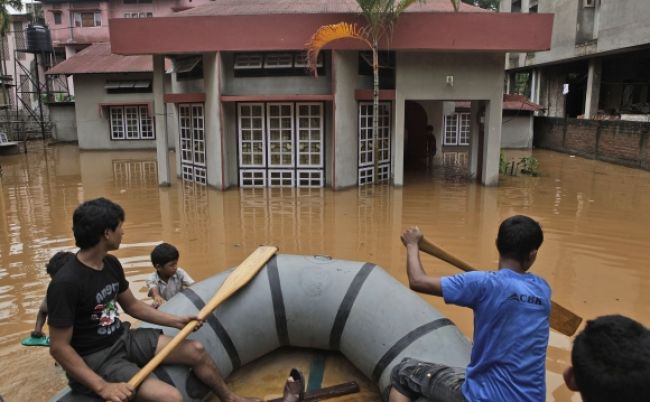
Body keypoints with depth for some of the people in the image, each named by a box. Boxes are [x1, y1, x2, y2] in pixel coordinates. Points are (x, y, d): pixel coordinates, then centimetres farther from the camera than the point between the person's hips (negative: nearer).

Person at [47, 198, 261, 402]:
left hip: (123, 339, 8)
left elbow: (132, 305, 14)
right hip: (95, 360, -8)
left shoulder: (111, 263, 1)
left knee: (196, 350, 6)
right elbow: (58, 347, -21)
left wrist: (176, 321, 7)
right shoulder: (66, 283, -25)